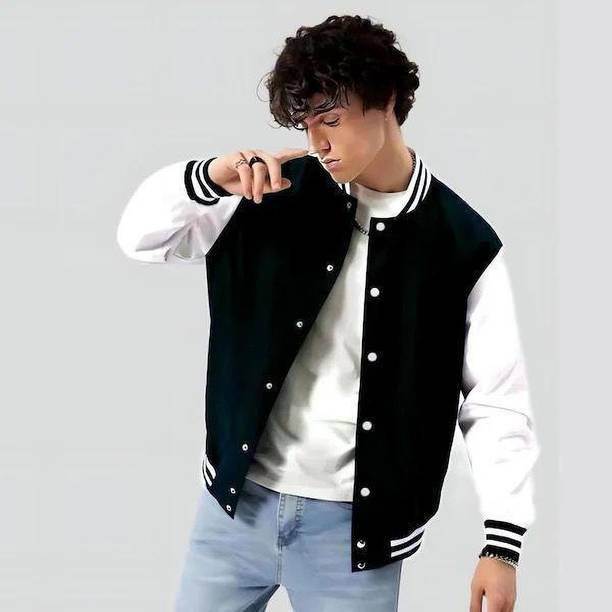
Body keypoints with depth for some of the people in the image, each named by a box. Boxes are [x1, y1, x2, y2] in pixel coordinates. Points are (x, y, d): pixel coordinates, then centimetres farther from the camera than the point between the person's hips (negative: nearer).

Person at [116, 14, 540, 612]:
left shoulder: (463, 245, -7)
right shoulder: (279, 195, -1)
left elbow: (496, 400, -5)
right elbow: (141, 236, 1)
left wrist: (502, 543, -11)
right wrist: (211, 177, -19)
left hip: (354, 525, -2)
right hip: (237, 500, 2)